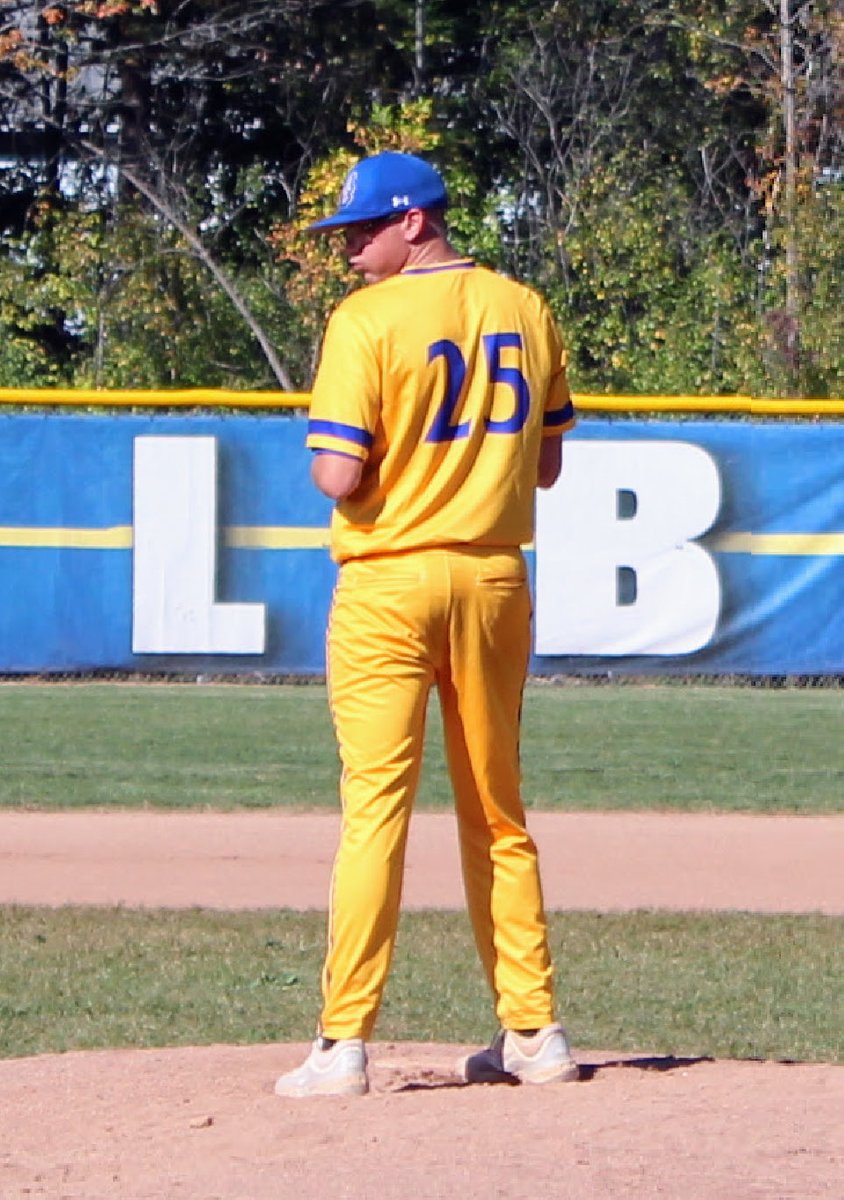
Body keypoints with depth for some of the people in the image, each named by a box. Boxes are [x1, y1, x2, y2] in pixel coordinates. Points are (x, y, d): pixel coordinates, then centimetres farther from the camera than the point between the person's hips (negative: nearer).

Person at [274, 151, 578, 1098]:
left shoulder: (368, 321, -11)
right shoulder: (525, 312, 7)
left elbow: (339, 477, -17)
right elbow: (546, 463, 12)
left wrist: (322, 462, 4)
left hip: (388, 583, -5)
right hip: (494, 579, 5)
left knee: (375, 807, -7)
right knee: (496, 814, 14)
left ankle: (344, 1045, -11)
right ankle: (533, 1031, 15)